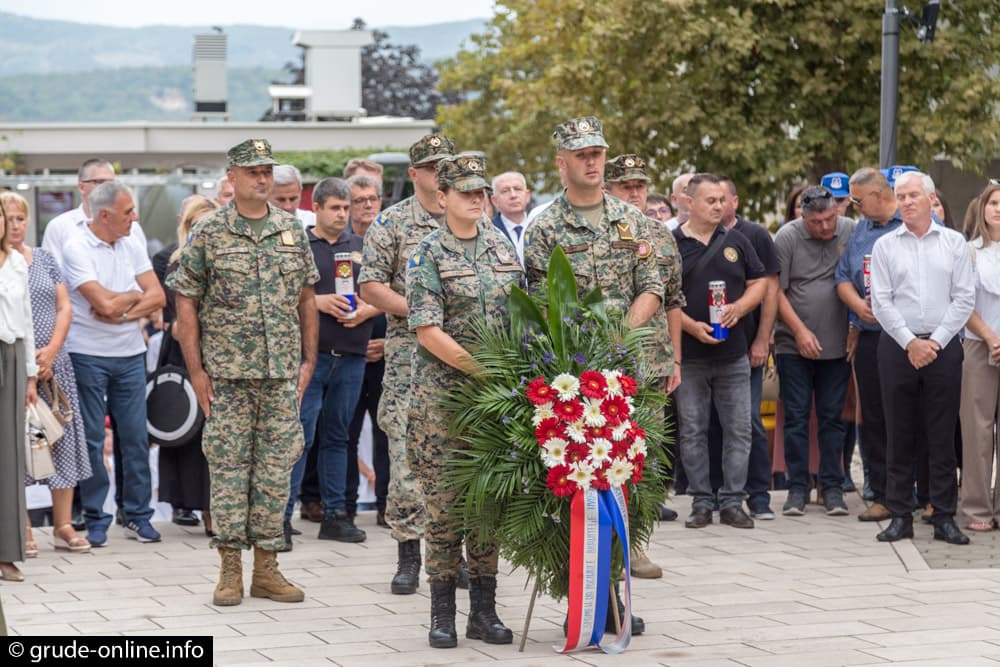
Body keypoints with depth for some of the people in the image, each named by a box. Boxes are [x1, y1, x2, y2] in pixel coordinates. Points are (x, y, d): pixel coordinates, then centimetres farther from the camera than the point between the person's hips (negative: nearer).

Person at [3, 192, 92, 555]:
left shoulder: (44, 259, 11)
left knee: (63, 438, 1)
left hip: (53, 364, 4)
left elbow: (65, 307, 8)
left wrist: (50, 351, -6)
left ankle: (63, 525, 7)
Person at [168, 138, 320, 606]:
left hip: (282, 373, 3)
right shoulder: (209, 232, -2)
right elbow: (186, 304, -2)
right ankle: (230, 567, 8)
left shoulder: (293, 231, 8)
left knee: (276, 466, 5)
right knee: (228, 465, 0)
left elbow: (306, 299, 14)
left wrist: (308, 360, 7)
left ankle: (266, 566, 12)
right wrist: (195, 370, -7)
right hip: (227, 372, -3)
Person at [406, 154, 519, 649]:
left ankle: (484, 611, 13)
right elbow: (428, 332, -12)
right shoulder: (429, 254, -5)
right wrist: (479, 368, -18)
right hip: (441, 390, -4)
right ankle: (442, 615, 6)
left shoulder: (502, 245, 10)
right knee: (445, 502, -2)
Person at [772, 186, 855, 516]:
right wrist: (800, 330, -9)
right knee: (796, 417, 2)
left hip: (837, 345, 1)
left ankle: (832, 486, 13)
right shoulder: (787, 237, -6)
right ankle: (797, 487, 8)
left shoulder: (851, 232, -1)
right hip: (794, 345, -1)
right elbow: (776, 291, -4)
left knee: (832, 417, 6)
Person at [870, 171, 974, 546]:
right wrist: (910, 342, -9)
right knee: (899, 434, 3)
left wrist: (936, 342, -8)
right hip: (897, 347, 1)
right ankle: (900, 515, 8)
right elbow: (881, 302, 1)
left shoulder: (954, 243, 6)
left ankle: (944, 517, 6)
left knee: (943, 436, 2)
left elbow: (965, 299, 0)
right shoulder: (885, 246, 6)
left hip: (943, 347, 0)